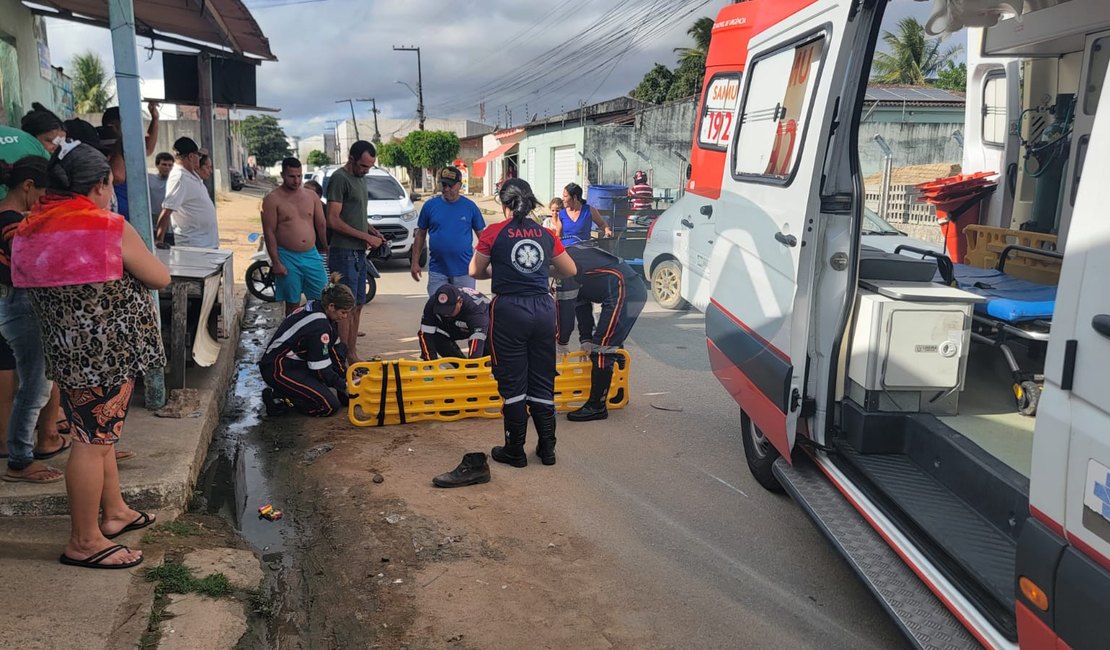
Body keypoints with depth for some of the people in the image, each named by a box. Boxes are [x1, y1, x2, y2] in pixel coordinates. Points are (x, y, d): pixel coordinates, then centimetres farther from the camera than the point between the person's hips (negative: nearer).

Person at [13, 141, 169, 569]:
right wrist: (132, 262, 13)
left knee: (96, 432, 20)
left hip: (67, 348, 8)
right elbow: (161, 279, -6)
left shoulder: (33, 229, 7)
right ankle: (84, 542, 9)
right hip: (106, 349, -8)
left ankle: (114, 511, 35)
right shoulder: (110, 229, -15)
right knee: (94, 440, -1)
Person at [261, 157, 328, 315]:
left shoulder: (311, 196, 9)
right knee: (292, 303, 4)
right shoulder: (273, 199, -4)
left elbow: (322, 226, 11)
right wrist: (276, 262, -12)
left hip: (312, 255, 4)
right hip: (288, 258, -3)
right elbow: (269, 233, -7)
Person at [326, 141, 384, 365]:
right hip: (344, 252, -9)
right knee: (346, 307, -7)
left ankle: (352, 354, 20)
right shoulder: (339, 178, -12)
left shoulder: (361, 178, 16)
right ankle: (343, 358, -1)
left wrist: (372, 230, 7)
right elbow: (333, 220, -18)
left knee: (358, 305, 12)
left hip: (359, 252, 9)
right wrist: (366, 236, -16)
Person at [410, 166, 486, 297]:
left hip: (464, 270, -1)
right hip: (437, 270, 1)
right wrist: (415, 262, 4)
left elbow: (481, 235, 6)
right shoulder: (430, 205, 2)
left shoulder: (470, 206, 0)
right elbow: (421, 234, 8)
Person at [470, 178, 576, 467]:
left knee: (513, 382, 6)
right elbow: (570, 270, 16)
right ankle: (547, 448, 19)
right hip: (543, 308, 3)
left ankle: (515, 451, 13)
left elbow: (475, 271, 4)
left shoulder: (494, 233, -5)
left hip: (509, 310, -3)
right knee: (542, 381, 12)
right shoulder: (546, 235, 5)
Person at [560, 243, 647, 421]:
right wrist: (586, 339, 24)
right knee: (612, 343, 22)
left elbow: (566, 305, -7)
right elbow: (582, 302, 26)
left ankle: (596, 407, -1)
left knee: (601, 349, -7)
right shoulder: (575, 255, 25)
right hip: (636, 289, 10)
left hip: (622, 292, -10)